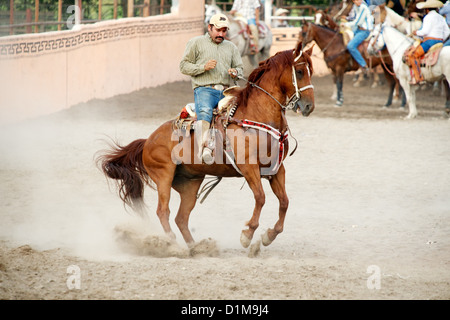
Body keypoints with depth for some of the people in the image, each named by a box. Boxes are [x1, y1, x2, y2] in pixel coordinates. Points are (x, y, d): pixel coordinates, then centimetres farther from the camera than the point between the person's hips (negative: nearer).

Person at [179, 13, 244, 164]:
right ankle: (204, 149, -52)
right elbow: (184, 66, 8)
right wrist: (203, 67, -9)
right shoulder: (196, 43, 13)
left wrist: (235, 72, 1)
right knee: (204, 112, -35)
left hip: (226, 91, 5)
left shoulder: (231, 47, 26)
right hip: (204, 89, -5)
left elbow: (240, 68, 27)